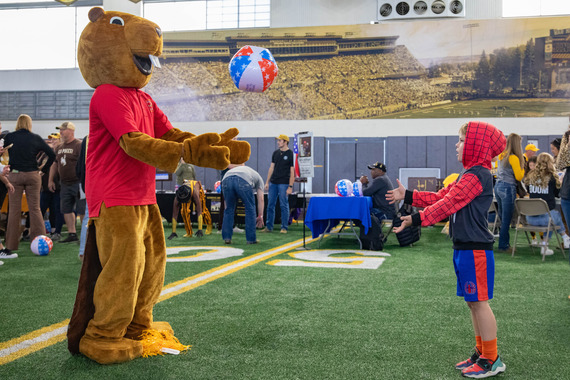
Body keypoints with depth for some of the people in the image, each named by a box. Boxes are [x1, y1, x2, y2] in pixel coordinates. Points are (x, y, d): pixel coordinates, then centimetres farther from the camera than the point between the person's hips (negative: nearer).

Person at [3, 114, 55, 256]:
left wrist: (6, 170, 9)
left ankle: (10, 247, 4)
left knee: (14, 210, 2)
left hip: (15, 175, -1)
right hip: (32, 175, 1)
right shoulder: (36, 138, 2)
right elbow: (52, 155, 2)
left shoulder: (9, 137, 0)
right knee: (35, 209, 6)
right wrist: (44, 170, 9)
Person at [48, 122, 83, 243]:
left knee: (82, 210, -6)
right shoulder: (59, 147, 16)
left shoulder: (79, 145, -10)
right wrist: (51, 180, 21)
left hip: (77, 183, -8)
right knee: (66, 210, 9)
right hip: (65, 183, 8)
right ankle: (72, 234, 17)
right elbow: (55, 164, 24)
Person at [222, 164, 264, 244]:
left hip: (226, 179, 4)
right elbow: (260, 199, 24)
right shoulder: (258, 178, 36)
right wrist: (260, 216, 26)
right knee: (250, 209, 14)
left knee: (229, 209, 21)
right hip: (244, 181, -4)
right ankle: (251, 239, 17)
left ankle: (227, 237, 19)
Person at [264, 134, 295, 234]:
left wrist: (290, 186, -12)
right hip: (273, 183, 5)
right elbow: (271, 167, 15)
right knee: (270, 205, 6)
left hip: (283, 183, -5)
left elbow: (292, 172, -7)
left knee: (284, 206, -2)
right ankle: (269, 227, 14)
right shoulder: (276, 153, 12)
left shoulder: (291, 154, -5)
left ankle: (284, 227, 6)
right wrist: (267, 182, 9)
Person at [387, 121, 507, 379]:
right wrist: (408, 196, 16)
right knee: (474, 302, 15)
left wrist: (417, 219, -26)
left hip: (475, 250, -10)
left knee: (479, 302, -3)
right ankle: (481, 353, 25)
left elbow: (448, 204, -23)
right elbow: (441, 196, 18)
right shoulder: (470, 174, 18)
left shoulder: (477, 175, -16)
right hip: (465, 248, 10)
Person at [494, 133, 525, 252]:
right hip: (508, 188, -8)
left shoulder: (501, 155, 8)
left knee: (502, 218, 14)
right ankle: (503, 246, 4)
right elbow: (519, 177, -10)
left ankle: (505, 242, 21)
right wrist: (522, 167, 4)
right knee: (506, 219, -1)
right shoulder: (514, 158, -14)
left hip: (498, 186, 8)